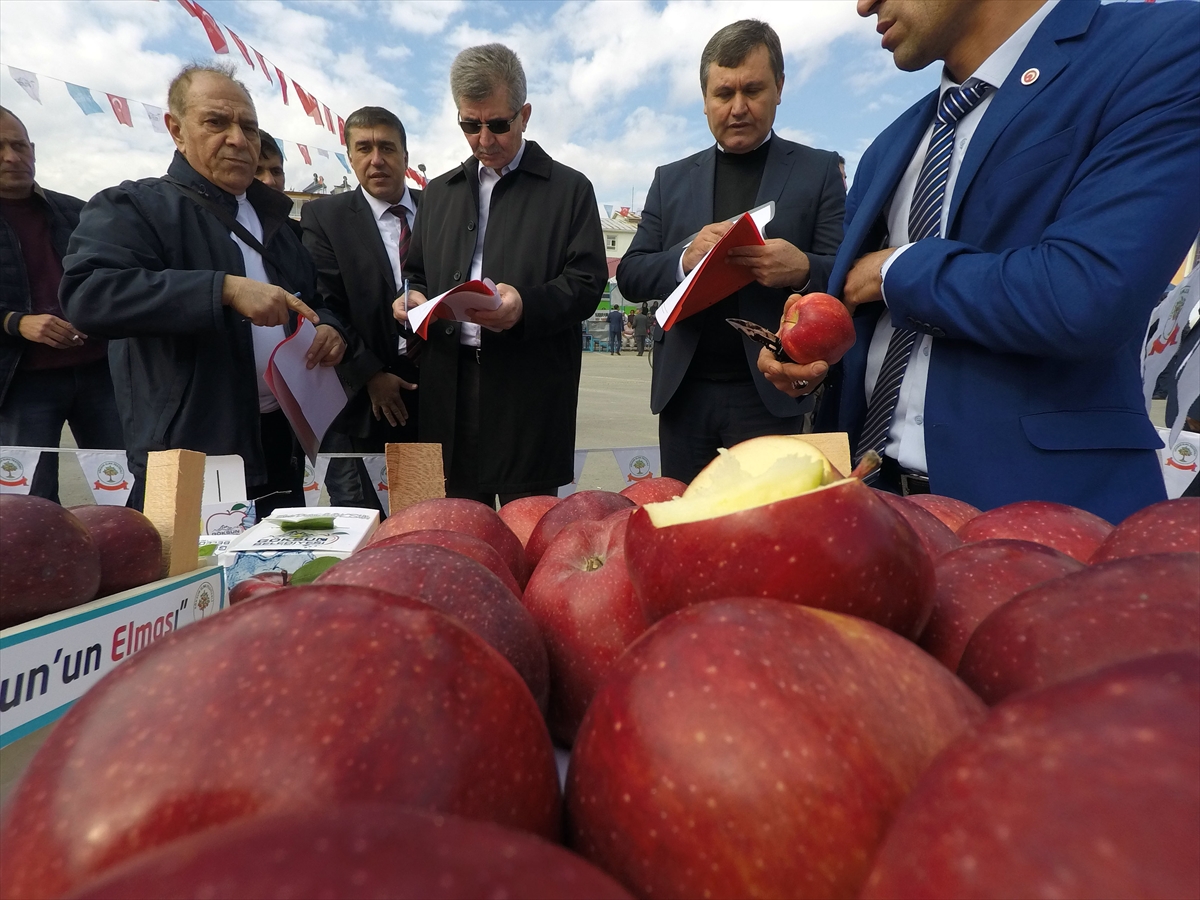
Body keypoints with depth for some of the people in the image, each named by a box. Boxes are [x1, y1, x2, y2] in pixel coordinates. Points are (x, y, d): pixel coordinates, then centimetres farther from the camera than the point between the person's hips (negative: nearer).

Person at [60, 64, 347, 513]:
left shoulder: (270, 216, 18)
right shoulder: (132, 207, -3)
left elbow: (312, 302, 26)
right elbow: (87, 293, -21)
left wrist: (327, 327, 1)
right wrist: (225, 289, -29)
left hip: (280, 448, 6)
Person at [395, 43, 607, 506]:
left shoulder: (570, 189, 5)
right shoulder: (440, 191, 19)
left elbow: (587, 282, -3)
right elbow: (417, 273, 24)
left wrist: (526, 306, -20)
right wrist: (415, 298, 0)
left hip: (530, 390, -4)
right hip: (450, 385, 4)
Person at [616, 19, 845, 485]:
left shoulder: (819, 170, 7)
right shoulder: (671, 179, 14)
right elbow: (630, 275, 6)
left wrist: (804, 270, -22)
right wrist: (685, 258, -14)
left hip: (770, 393, -2)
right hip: (684, 392, 3)